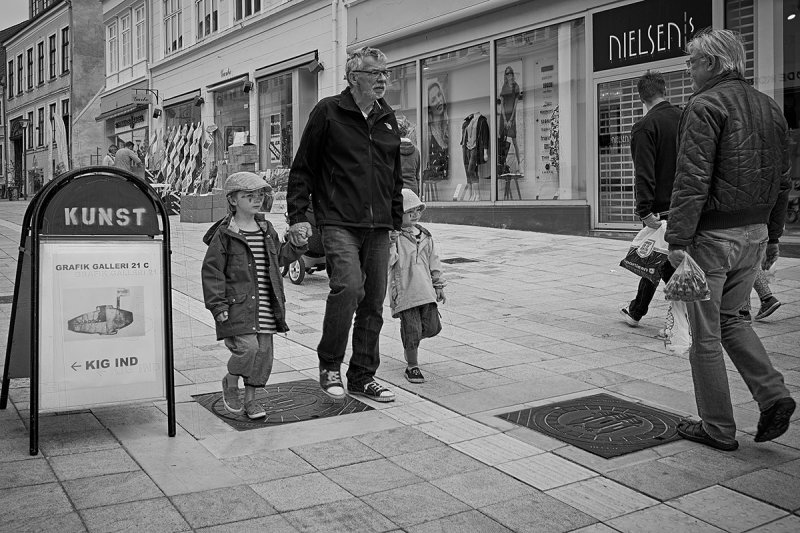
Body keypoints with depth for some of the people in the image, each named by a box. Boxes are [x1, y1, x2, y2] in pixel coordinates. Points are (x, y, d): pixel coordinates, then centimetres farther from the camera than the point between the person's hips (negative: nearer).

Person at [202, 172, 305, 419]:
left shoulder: (267, 230, 12)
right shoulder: (224, 234, -7)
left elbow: (280, 257, 25)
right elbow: (211, 271, -7)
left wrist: (297, 245, 9)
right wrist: (217, 305, -12)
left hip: (265, 308, 6)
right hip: (238, 306, -6)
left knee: (264, 352, 7)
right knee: (247, 347, -16)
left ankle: (250, 398, 25)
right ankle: (230, 382, 15)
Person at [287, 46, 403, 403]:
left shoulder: (387, 119, 16)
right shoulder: (328, 112, 0)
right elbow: (302, 169, 1)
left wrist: (395, 222, 20)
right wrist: (298, 216, -5)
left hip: (378, 226, 6)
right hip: (339, 222, -5)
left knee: (374, 301, 5)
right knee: (347, 286, -22)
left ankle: (363, 376, 18)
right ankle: (329, 365, -1)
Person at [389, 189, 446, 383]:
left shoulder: (425, 235, 13)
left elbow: (434, 261, 19)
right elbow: (388, 262, -16)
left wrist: (438, 285, 19)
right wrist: (390, 241, -30)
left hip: (426, 291, 6)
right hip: (405, 292, -6)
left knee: (432, 327, 6)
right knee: (412, 331, -3)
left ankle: (410, 344, 36)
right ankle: (412, 367, 14)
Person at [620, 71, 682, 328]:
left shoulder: (645, 127, -12)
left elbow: (644, 173, -19)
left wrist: (645, 210, -20)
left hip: (661, 209, -6)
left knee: (668, 267, 4)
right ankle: (636, 311, 23)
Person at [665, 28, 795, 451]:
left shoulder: (705, 106, -12)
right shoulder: (770, 108, 13)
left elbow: (692, 179, -20)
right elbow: (783, 180, 16)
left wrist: (678, 238, -19)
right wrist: (773, 235, 22)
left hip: (712, 235, -8)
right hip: (754, 234, 8)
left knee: (705, 333, 3)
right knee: (730, 318, 24)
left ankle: (718, 429, 12)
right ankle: (773, 395, 11)